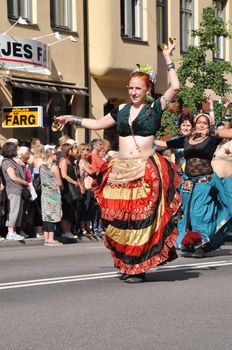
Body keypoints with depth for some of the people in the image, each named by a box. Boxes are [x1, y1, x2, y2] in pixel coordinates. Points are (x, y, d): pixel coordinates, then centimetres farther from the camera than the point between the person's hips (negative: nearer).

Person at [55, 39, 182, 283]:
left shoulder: (154, 108, 2)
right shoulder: (121, 110, 14)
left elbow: (175, 87, -9)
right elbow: (98, 124, 26)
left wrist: (168, 59, -5)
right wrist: (72, 119, 23)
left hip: (146, 171, -4)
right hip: (120, 171, 4)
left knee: (142, 220, -6)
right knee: (119, 221, 0)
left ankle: (138, 267, -1)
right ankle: (127, 264, 13)